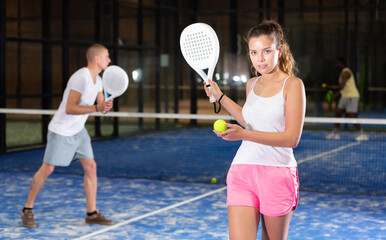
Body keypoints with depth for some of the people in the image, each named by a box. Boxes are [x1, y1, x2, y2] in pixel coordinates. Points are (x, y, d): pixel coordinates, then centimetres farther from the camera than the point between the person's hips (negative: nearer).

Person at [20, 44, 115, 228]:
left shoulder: (97, 80, 5)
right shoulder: (81, 77, -23)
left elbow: (101, 105, 12)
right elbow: (70, 109, -26)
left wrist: (106, 104, -11)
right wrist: (96, 108, -33)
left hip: (79, 131, 8)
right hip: (61, 131, -8)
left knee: (91, 167, 0)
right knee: (47, 169, -2)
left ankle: (92, 214, 7)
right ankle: (27, 210, 13)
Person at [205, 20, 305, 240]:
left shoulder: (292, 84, -5)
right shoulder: (252, 84, 11)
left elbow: (291, 138, -15)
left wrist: (243, 134, -24)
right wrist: (220, 97, 27)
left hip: (277, 174, -4)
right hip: (242, 172, 4)